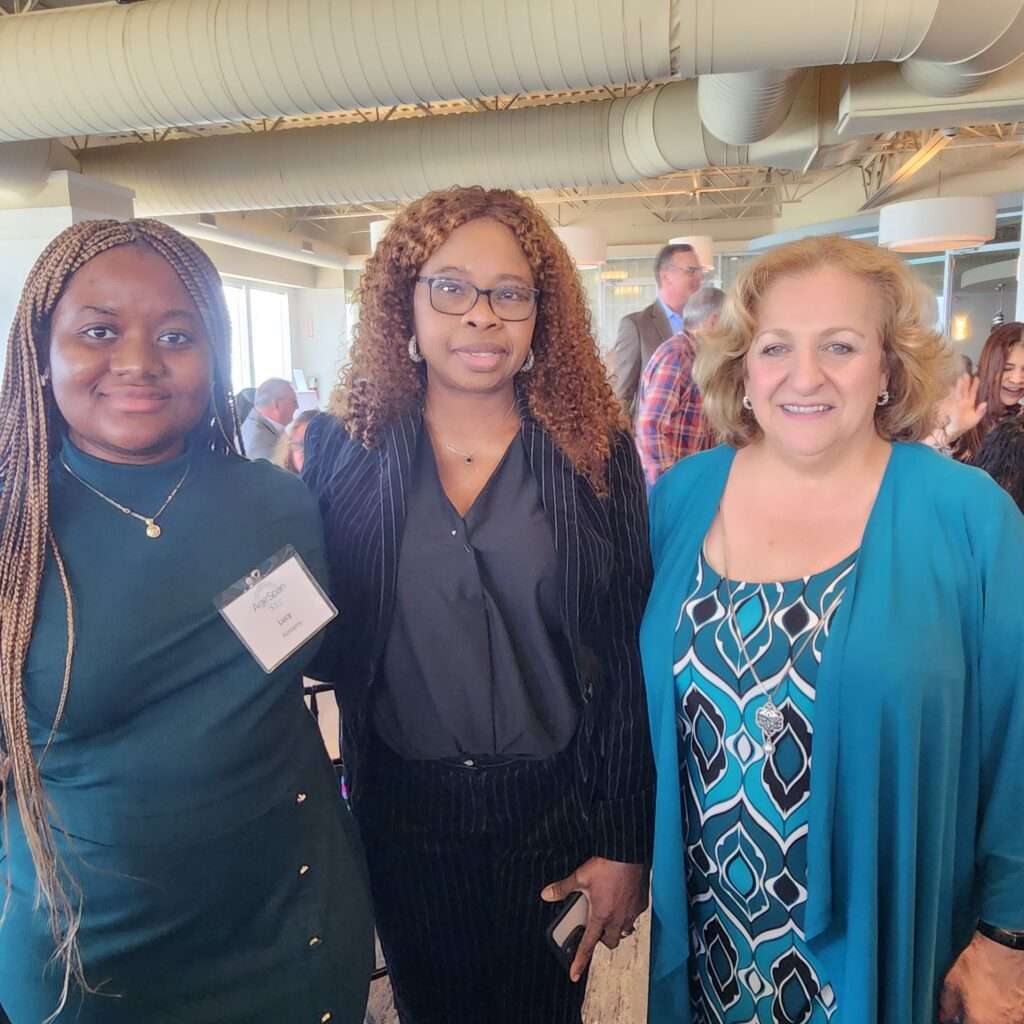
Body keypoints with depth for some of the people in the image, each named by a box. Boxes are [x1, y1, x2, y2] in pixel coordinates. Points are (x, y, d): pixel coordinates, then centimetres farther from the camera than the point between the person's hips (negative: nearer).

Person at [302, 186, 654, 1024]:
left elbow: (630, 661, -6)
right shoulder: (345, 446, -6)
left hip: (553, 819, 0)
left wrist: (626, 843, -5)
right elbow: (318, 646, 2)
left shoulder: (598, 452, -8)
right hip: (402, 818, 1)